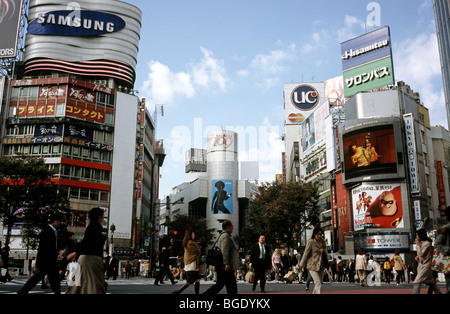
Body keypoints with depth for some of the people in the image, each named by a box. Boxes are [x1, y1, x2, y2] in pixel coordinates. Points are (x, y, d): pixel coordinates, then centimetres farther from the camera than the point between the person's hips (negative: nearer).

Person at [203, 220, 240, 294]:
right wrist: (227, 263, -25)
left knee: (220, 284, 11)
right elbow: (224, 250, -22)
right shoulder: (226, 236, -13)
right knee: (232, 285, -1)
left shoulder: (221, 235, 19)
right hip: (226, 266, -10)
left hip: (220, 265, 10)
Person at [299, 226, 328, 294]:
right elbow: (306, 254, -6)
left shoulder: (323, 242, 6)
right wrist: (302, 265, 2)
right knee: (318, 282, -14)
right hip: (313, 266, -6)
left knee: (320, 282, 10)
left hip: (321, 265, 6)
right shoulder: (310, 242, -12)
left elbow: (326, 254, 13)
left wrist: (324, 251, -12)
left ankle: (314, 293, 26)